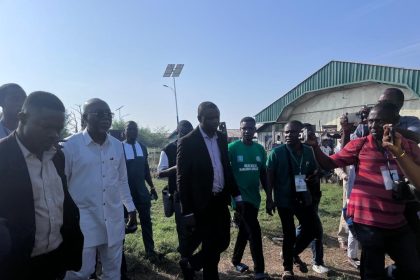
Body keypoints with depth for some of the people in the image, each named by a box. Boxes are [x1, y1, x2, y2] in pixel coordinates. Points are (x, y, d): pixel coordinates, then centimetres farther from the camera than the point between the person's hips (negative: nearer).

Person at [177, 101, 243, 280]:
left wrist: (237, 196, 9)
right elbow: (182, 180, -12)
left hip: (221, 201, 7)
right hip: (202, 205, -6)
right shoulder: (187, 142, -13)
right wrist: (187, 212, -13)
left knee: (223, 242, 16)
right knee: (210, 247, 6)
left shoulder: (222, 139, 5)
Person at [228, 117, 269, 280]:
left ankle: (236, 260, 38)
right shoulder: (232, 148, -10)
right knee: (254, 232, -6)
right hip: (240, 196, -5)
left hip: (254, 197, 5)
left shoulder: (260, 149, 4)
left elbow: (263, 174, 10)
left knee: (244, 230, 18)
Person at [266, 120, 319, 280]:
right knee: (289, 234, 6)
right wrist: (269, 199, -10)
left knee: (311, 229, 11)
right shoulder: (277, 152, -11)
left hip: (304, 198, 4)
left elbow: (314, 170, 15)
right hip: (284, 199, -4)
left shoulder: (308, 151, 1)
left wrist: (312, 177, -7)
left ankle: (294, 254, 39)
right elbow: (270, 176, -8)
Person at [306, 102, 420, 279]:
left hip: (397, 222, 4)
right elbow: (329, 163, -3)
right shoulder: (360, 145, -4)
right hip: (367, 221, -3)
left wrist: (398, 151, -14)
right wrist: (314, 146, -20)